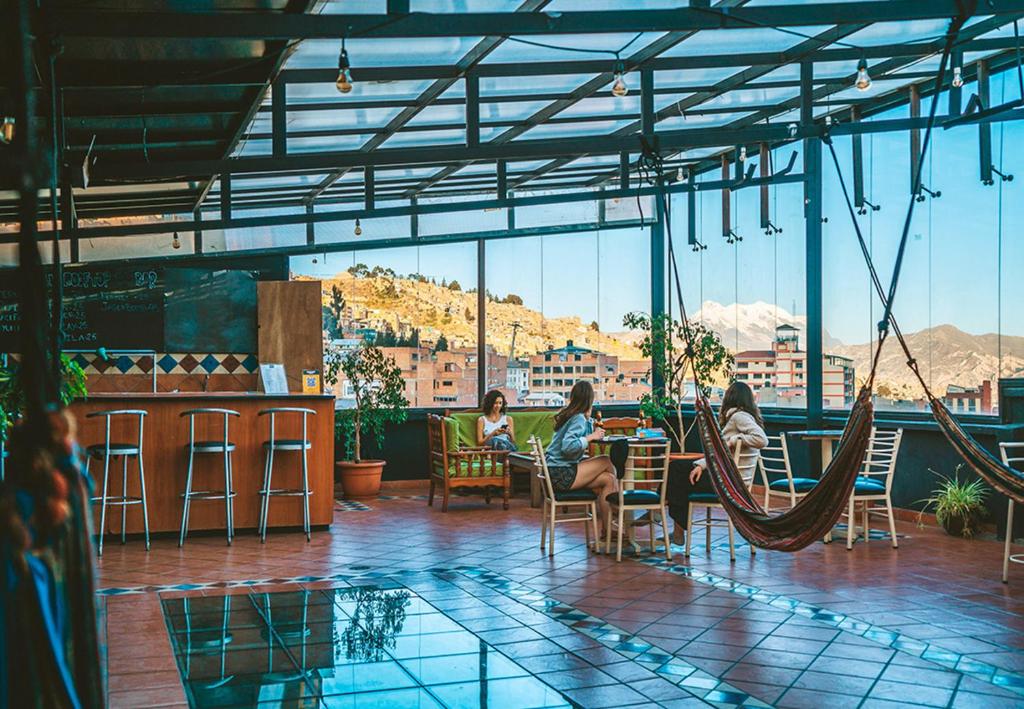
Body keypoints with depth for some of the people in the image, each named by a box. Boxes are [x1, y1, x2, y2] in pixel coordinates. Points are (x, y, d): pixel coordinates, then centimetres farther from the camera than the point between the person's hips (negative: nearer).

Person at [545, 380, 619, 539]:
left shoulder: (570, 415, 15)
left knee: (608, 479, 6)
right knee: (606, 461, -6)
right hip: (561, 474, -9)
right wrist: (591, 437, -17)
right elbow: (568, 446, -27)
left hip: (556, 473, 9)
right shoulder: (578, 419, -13)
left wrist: (588, 418, 18)